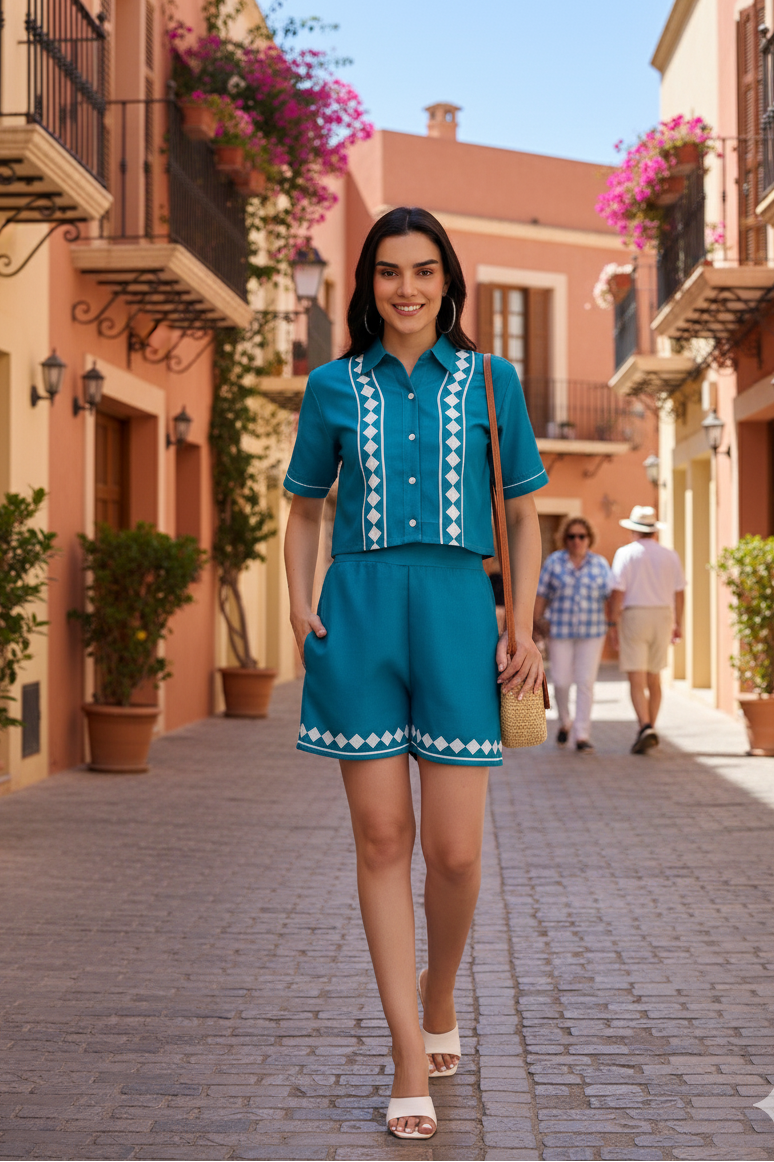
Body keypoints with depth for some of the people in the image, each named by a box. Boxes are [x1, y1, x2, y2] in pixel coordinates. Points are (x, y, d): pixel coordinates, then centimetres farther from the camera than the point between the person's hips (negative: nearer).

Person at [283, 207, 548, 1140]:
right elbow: (304, 511, 16)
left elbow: (523, 514, 11)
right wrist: (300, 608, 1)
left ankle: (439, 996, 28)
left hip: (456, 613, 0)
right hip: (359, 613, 1)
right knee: (381, 837, 0)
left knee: (454, 848, -3)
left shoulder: (488, 382, 8)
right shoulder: (333, 388, 9)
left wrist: (523, 625, 1)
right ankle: (410, 1060, 7)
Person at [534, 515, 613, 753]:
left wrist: (610, 622, -6)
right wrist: (537, 621, -2)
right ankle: (565, 723, 26)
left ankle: (582, 736, -2)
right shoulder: (554, 562, 3)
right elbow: (541, 594, 4)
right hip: (560, 631, 0)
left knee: (586, 682, -5)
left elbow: (609, 596, 4)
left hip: (592, 633, 0)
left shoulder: (600, 564, 5)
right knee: (561, 681, -1)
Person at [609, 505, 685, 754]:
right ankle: (650, 730, 20)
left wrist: (614, 625, -6)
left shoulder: (625, 554, -5)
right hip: (662, 617, 4)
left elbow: (618, 593, -10)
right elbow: (679, 593, 7)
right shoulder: (670, 556, 6)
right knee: (654, 678, 15)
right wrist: (678, 624, 17)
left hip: (634, 617, -4)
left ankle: (646, 728, -22)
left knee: (637, 680, -6)